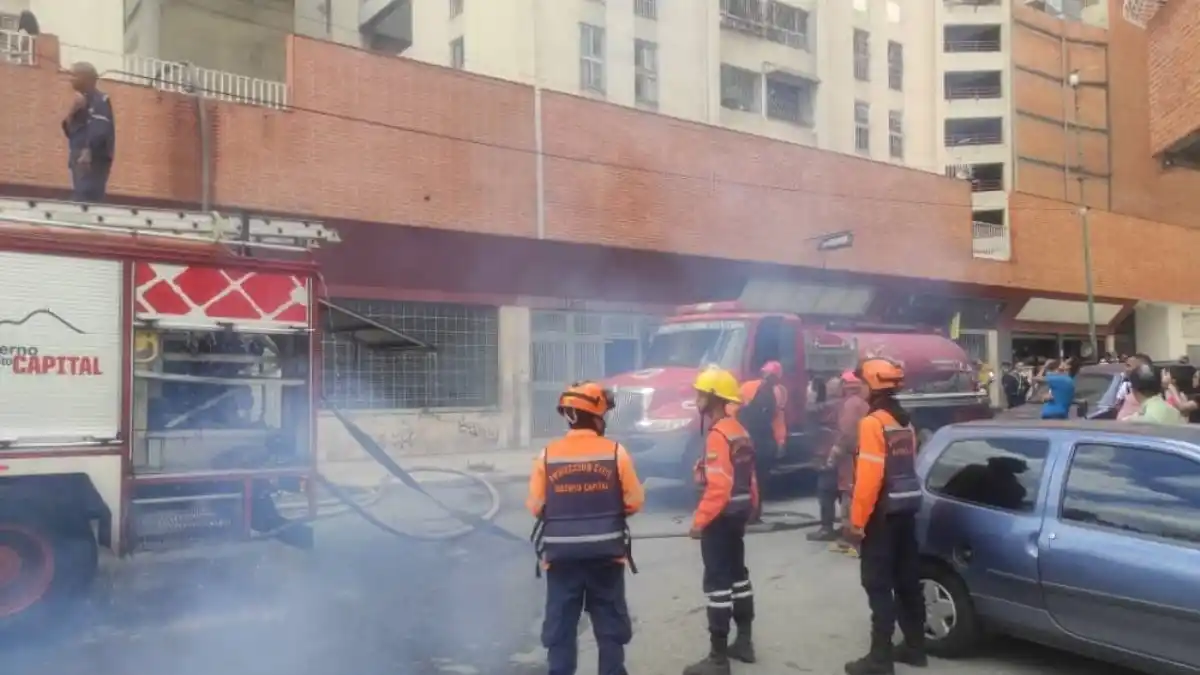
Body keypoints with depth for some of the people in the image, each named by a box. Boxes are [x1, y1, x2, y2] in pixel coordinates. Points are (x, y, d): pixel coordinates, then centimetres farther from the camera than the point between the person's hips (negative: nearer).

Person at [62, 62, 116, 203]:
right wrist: (72, 112, 1)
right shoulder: (81, 101, 21)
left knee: (85, 200, -17)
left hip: (94, 160, -9)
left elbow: (100, 130, -19)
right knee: (82, 198, 7)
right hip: (81, 160, 9)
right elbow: (69, 129, 18)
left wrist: (89, 152, -25)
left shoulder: (99, 100, -6)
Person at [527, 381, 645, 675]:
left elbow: (536, 506, -3)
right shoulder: (615, 452, -7)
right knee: (610, 627, 13)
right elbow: (634, 501, -4)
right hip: (606, 554, 0)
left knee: (561, 627, 10)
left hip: (561, 555, 1)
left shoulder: (548, 455, -5)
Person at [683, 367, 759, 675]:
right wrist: (750, 508, 22)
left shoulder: (718, 435, -20)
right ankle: (744, 641, 30)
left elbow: (717, 486, -26)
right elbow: (749, 477, 15)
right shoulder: (738, 431, 10)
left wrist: (699, 520, -21)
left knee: (718, 583, -5)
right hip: (738, 514, 10)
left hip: (720, 517, -10)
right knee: (737, 575, 19)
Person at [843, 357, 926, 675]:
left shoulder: (873, 423, -17)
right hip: (906, 510, 9)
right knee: (908, 581, 15)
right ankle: (915, 646, 25)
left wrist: (857, 520, -16)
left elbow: (868, 476, -21)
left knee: (878, 586, -4)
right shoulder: (906, 422, 11)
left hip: (882, 514, -9)